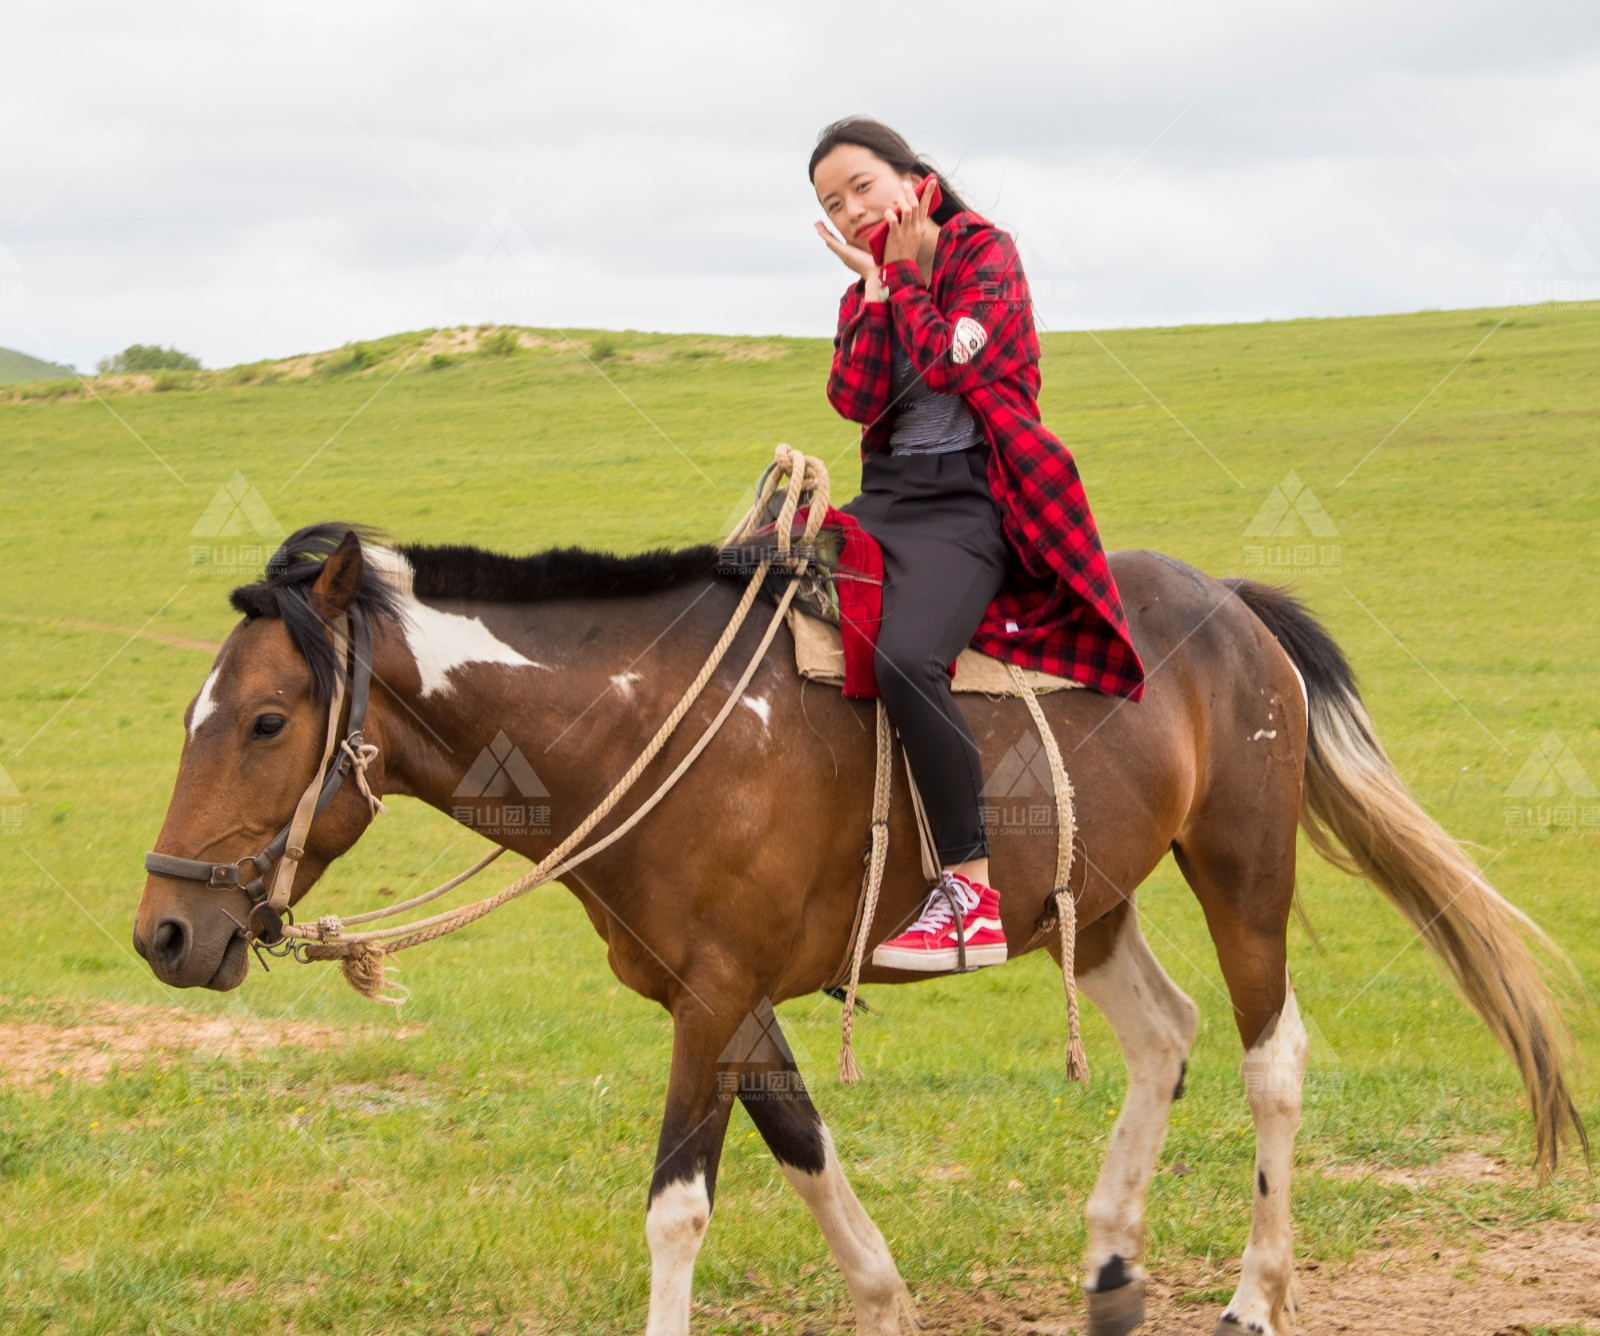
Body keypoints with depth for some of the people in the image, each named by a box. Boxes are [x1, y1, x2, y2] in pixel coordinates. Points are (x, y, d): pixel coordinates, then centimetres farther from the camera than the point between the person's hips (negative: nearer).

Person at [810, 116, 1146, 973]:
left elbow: (945, 362, -15)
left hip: (966, 501, -8)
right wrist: (873, 287, -5)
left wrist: (903, 271, -4)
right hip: (885, 497, 8)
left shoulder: (986, 255, -1)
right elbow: (857, 399, 0)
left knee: (905, 658, -33)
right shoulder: (868, 288, 17)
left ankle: (973, 895, -32)